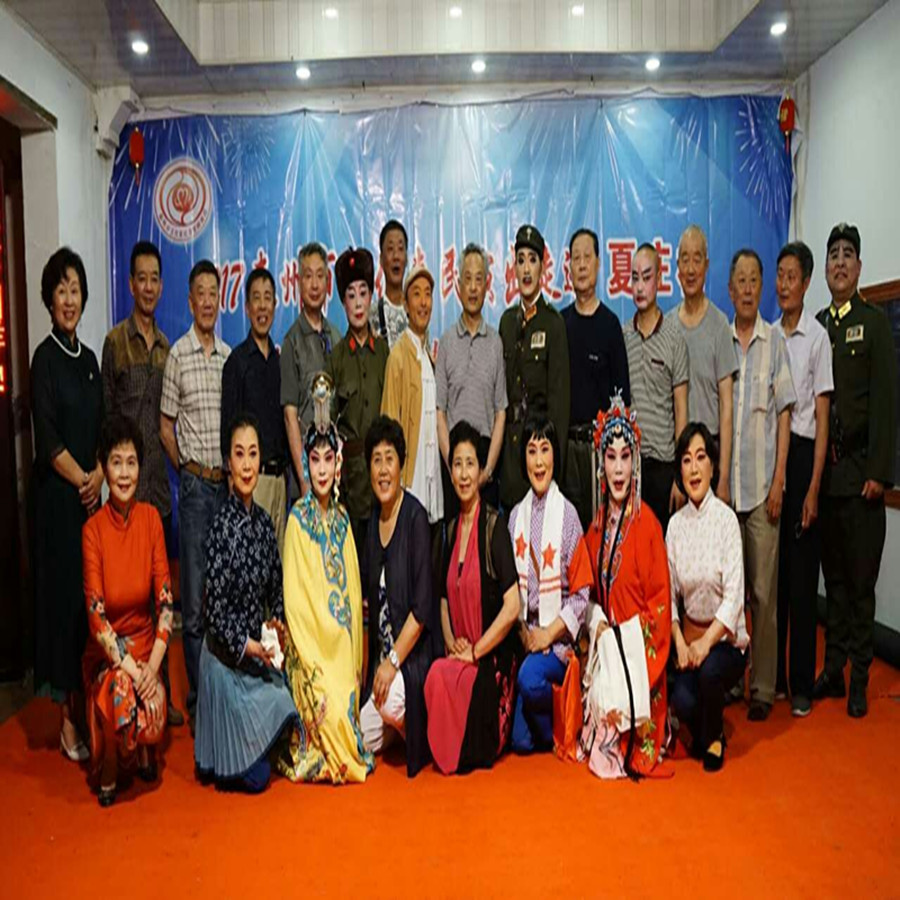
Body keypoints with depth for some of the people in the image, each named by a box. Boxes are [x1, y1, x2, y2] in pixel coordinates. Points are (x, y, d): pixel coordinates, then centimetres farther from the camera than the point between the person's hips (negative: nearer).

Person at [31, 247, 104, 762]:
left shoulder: (89, 359, 14)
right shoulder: (45, 358, -6)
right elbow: (49, 440, -12)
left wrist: (99, 475, -2)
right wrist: (82, 479, -9)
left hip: (92, 495, 6)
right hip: (59, 497, -6)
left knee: (91, 595, 10)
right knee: (64, 594, -1)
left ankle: (86, 706, 23)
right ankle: (67, 721, 10)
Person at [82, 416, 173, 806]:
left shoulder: (151, 517, -5)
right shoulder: (93, 529, -12)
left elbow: (164, 596, -6)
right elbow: (96, 614, -14)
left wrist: (153, 664, -15)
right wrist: (130, 668, -21)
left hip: (145, 639, 2)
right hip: (106, 649, -2)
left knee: (151, 702, -22)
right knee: (116, 695, -28)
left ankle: (146, 752, 14)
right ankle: (108, 774, 2)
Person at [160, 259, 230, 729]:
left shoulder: (229, 355, 10)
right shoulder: (178, 355, -3)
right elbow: (165, 426, 1)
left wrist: (231, 470, 9)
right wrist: (188, 471, -1)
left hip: (228, 482, 4)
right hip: (194, 483, -4)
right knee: (194, 600, 1)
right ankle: (196, 695, 13)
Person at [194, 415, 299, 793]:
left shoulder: (264, 521, 2)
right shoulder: (222, 525, -19)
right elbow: (213, 609, -18)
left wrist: (278, 623, -3)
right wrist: (248, 645, -18)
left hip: (260, 654, 6)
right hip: (226, 658, -6)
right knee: (255, 774, -3)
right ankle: (217, 759, 24)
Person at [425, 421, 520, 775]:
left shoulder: (494, 525, -12)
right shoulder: (451, 529, 10)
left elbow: (512, 607, -17)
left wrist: (475, 651, -12)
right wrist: (452, 642, 2)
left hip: (494, 659, -5)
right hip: (460, 655, 5)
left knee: (445, 678, -26)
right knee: (435, 676, -20)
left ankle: (476, 750, 0)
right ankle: (448, 754, 5)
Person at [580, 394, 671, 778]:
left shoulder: (647, 523, -11)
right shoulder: (597, 525, 8)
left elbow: (660, 601, -8)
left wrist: (626, 636, -14)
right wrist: (597, 623, -1)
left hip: (638, 645, -4)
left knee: (625, 696, -19)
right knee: (600, 693, -12)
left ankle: (631, 750, 6)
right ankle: (602, 745, 13)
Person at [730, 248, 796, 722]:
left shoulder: (774, 342, 2)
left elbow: (784, 415, 2)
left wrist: (778, 482, -5)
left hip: (762, 485, -1)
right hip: (724, 483, 2)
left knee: (764, 591, 2)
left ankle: (763, 687, 13)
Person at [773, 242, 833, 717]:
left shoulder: (818, 337, -5)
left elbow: (822, 416, -7)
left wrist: (813, 487, -11)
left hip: (802, 452, -5)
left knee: (802, 576, 1)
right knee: (770, 570, 11)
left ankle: (802, 683, 14)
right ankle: (772, 674, 24)